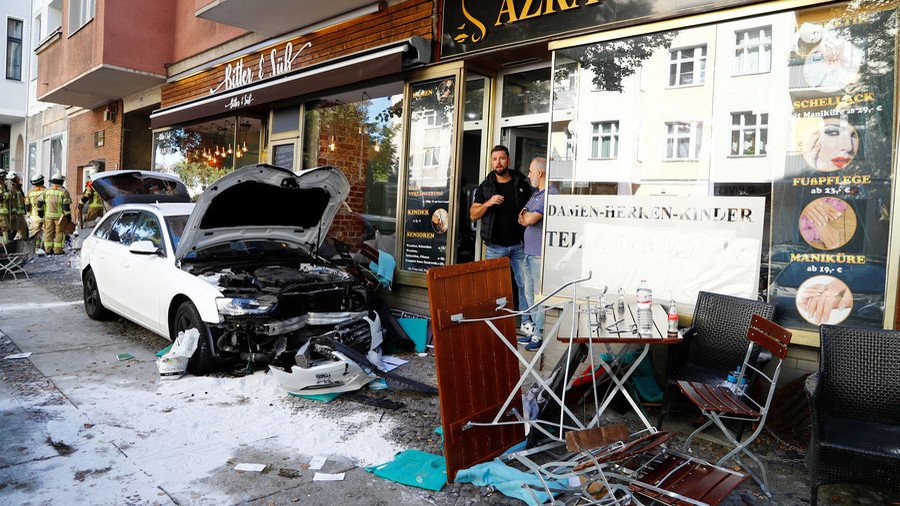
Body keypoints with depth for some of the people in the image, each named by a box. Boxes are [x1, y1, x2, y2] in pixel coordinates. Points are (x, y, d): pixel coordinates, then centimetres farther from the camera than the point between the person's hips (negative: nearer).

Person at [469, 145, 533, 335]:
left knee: (525, 283, 1)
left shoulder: (522, 184, 7)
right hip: (495, 246, 0)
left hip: (519, 244, 1)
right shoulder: (485, 187, 6)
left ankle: (526, 321, 12)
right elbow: (473, 215, 2)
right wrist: (488, 203, -14)